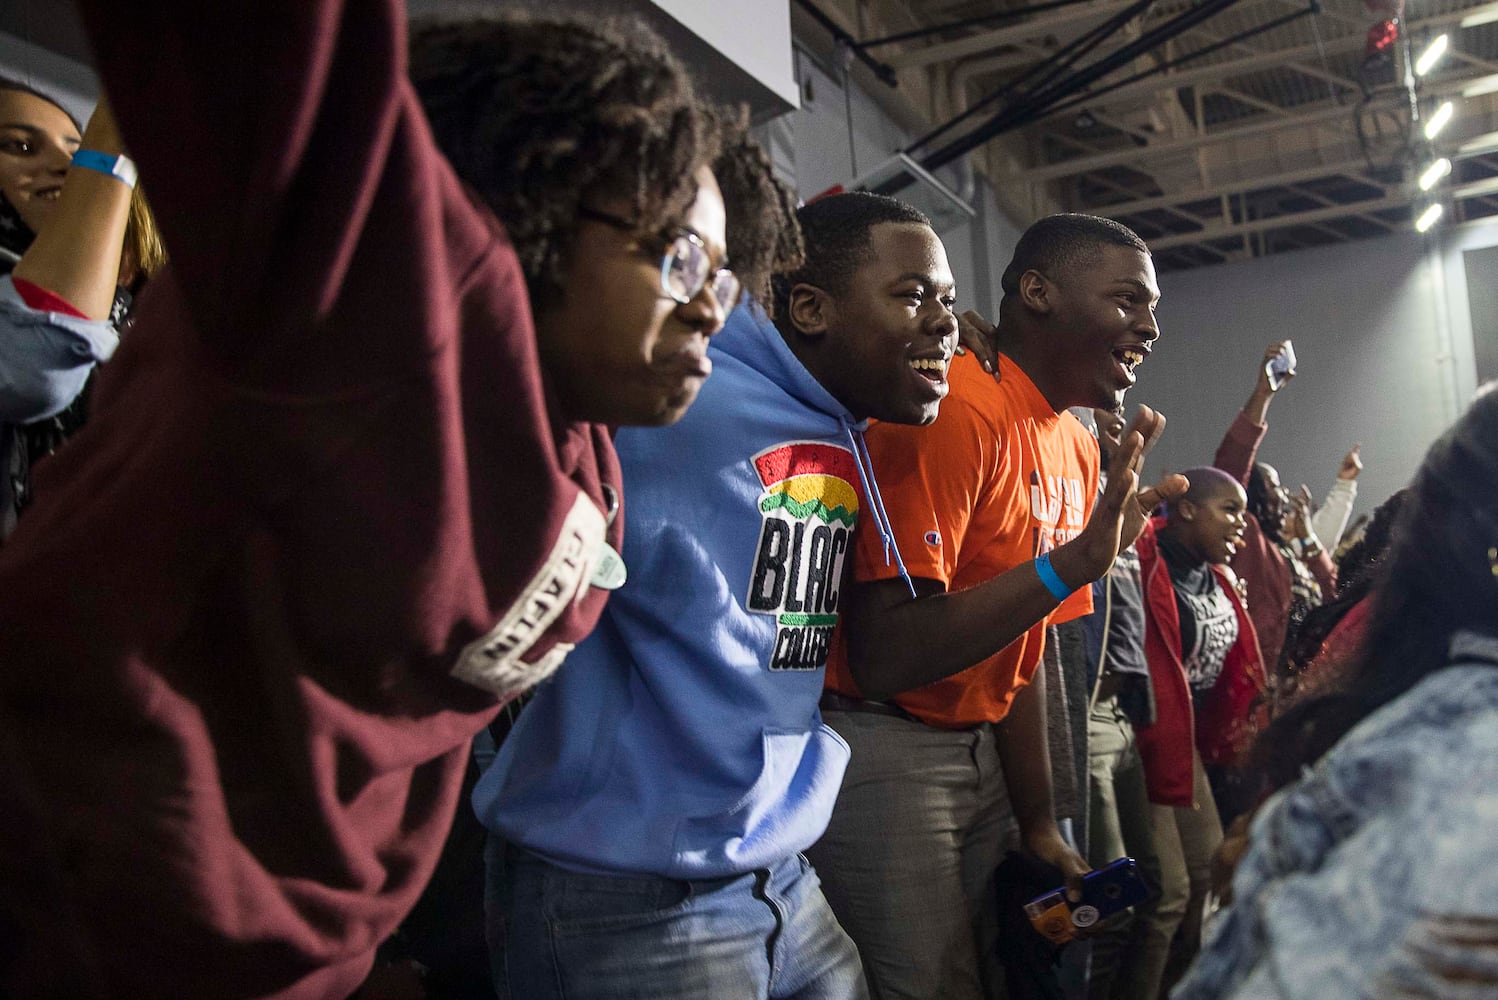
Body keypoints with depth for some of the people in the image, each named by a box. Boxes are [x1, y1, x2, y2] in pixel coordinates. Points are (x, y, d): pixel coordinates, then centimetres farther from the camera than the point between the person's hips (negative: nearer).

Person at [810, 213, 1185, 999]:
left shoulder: (1076, 446, 9)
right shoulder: (956, 406, -20)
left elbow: (1020, 650, 12)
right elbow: (883, 657, -27)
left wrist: (1039, 824, 11)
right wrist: (1073, 562, -30)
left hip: (980, 748, 9)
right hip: (881, 749, -8)